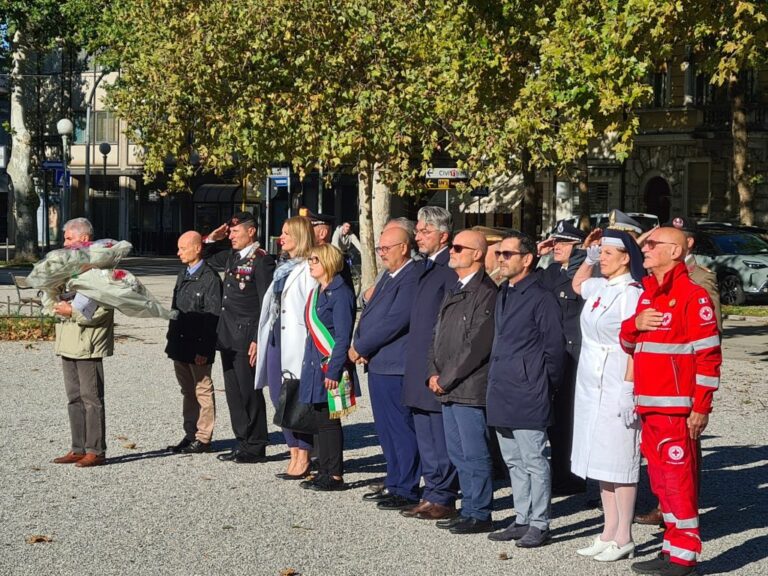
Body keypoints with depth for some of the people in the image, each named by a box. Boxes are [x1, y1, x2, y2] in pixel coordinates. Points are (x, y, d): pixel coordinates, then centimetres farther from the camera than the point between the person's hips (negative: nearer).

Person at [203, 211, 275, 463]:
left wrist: (258, 340, -19)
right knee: (233, 392, 12)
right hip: (228, 337, 8)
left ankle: (256, 447, 7)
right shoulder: (231, 256, 12)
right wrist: (212, 239, 11)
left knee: (249, 391, -2)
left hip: (247, 336, -8)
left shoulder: (262, 261, -11)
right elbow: (204, 257, 31)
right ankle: (243, 442, 20)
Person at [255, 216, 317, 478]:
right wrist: (260, 339, 16)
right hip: (276, 338, 9)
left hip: (295, 340, -9)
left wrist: (308, 346, -19)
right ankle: (295, 454, 18)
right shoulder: (283, 266, 17)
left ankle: (303, 458, 3)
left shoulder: (307, 269, -11)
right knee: (279, 397, 10)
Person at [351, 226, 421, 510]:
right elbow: (368, 313, 19)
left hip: (395, 368, -10)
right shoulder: (388, 277, 18)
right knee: (386, 430, 15)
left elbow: (394, 322, -21)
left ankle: (406, 491, 4)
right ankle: (393, 483, 25)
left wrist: (360, 347, -11)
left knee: (401, 430, -3)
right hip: (377, 364, 10)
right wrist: (358, 344, 1)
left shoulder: (412, 278, -15)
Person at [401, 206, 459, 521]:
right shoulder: (423, 266, 16)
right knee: (425, 436, 14)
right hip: (419, 366, 10)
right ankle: (432, 493, 22)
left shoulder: (451, 269, -14)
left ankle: (443, 499, 5)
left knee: (441, 437, -2)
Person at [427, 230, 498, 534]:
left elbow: (478, 344, -18)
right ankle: (469, 509, 24)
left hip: (470, 388, -10)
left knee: (475, 453, -2)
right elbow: (438, 334, 19)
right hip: (448, 388, 10)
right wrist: (434, 373, 5)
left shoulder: (486, 292, -13)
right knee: (457, 452, 15)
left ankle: (478, 514, 7)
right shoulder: (454, 291, 17)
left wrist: (446, 378, -13)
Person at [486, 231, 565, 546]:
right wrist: (494, 381, 18)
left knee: (534, 461, -2)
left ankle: (539, 524, 6)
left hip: (527, 396, -9)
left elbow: (554, 349, -10)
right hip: (501, 396, 9)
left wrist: (545, 387, -6)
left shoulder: (541, 298, -11)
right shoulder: (503, 296, 15)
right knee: (514, 462, 14)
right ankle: (522, 519, 23)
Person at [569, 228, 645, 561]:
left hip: (616, 389, -8)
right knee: (600, 460, 12)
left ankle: (623, 538, 5)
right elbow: (577, 285, 34)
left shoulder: (632, 294, -14)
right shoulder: (598, 287, 10)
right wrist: (588, 257, 19)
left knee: (619, 461, -2)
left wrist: (628, 391, -20)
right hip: (590, 386, 9)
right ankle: (609, 533, 20)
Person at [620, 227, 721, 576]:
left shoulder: (692, 295, -10)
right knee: (660, 478, 12)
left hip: (677, 407, -9)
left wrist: (701, 407, -16)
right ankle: (673, 547, 21)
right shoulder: (647, 293, 17)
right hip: (647, 405, 9)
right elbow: (628, 343, 23)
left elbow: (708, 355, -13)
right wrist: (634, 324, 0)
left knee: (678, 478, -5)